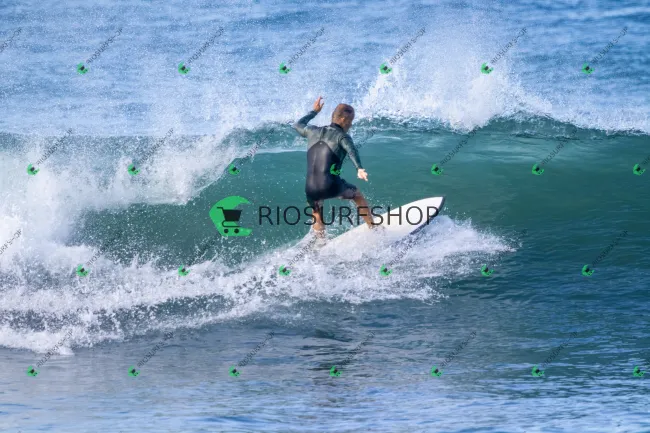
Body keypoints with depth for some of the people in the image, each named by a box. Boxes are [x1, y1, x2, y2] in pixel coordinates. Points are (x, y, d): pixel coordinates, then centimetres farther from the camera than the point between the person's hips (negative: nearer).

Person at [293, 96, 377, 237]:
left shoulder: (313, 132, 17)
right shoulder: (342, 136, 2)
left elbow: (297, 125, 40)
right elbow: (351, 151, -20)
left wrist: (314, 112, 52)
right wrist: (359, 169, -37)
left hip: (311, 190, 4)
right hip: (331, 186, -4)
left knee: (317, 215, 32)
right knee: (357, 195, 25)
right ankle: (374, 228, 31)